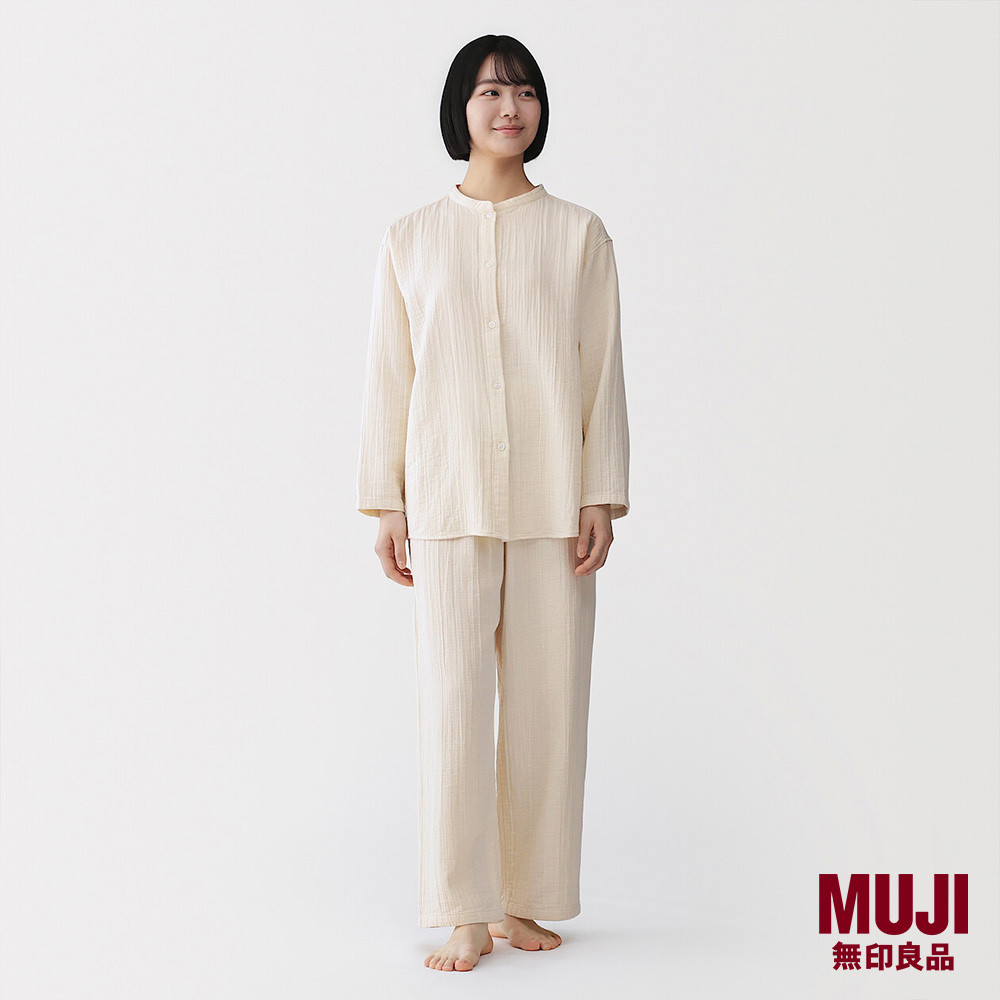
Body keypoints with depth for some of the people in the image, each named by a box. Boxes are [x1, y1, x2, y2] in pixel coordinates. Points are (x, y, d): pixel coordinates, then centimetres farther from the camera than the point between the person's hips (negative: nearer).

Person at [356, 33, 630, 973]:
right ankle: (464, 914, 6)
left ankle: (523, 899, 17)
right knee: (453, 699, -4)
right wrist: (386, 504, 2)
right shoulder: (411, 238, 8)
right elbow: (389, 375, 7)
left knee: (547, 700, 3)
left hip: (552, 502, 1)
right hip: (450, 499, 0)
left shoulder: (579, 234, 7)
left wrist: (602, 497, -2)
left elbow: (603, 371, 5)